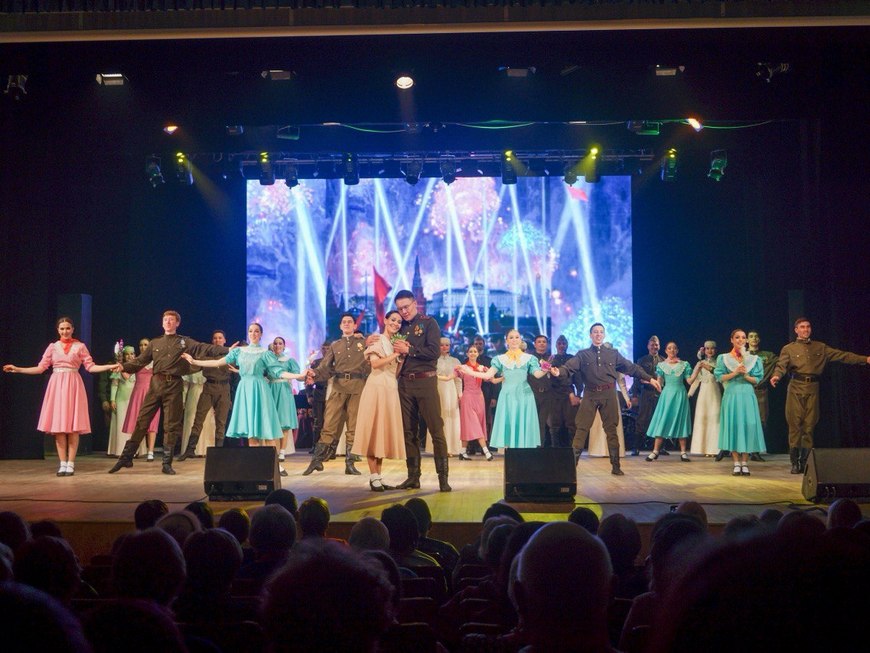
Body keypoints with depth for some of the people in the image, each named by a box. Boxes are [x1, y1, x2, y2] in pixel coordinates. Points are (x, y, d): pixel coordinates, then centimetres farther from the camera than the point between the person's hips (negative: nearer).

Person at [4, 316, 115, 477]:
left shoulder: (80, 346, 6)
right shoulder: (52, 347, 11)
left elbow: (90, 367, 2)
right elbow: (41, 368, 7)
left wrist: (110, 367, -11)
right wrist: (17, 369, 1)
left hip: (73, 385, -2)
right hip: (57, 385, 2)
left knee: (73, 425, -5)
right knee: (58, 425, -2)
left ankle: (71, 463, -2)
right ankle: (62, 463, 1)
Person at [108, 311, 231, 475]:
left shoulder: (184, 342, 10)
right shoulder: (155, 343, 16)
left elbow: (205, 349, 0)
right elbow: (140, 361, 10)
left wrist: (228, 350, -12)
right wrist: (124, 367, -7)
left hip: (174, 385, -1)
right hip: (156, 383, 1)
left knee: (171, 425, 2)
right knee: (142, 421, 0)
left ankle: (167, 463, 9)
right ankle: (126, 457, 7)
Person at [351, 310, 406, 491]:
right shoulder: (377, 339, 0)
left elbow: (398, 370, 15)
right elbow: (375, 363, -14)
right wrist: (395, 354, -13)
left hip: (392, 390, 7)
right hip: (377, 388, -7)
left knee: (385, 431, 5)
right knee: (373, 430, -5)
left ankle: (378, 475, 8)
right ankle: (373, 476, -5)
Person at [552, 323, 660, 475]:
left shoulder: (613, 354, 12)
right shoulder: (582, 354, 7)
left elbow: (632, 367, 15)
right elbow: (570, 366, -9)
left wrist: (649, 378, 12)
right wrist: (559, 371, -30)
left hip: (609, 394, 2)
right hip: (590, 395, -1)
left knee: (611, 430, 5)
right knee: (581, 429, -6)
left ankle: (615, 466, 12)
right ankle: (572, 464, -5)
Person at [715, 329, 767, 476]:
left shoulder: (754, 359, 9)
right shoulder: (724, 358, 7)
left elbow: (757, 379, 6)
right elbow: (720, 378, 0)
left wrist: (746, 375, -11)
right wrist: (735, 372, -11)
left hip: (747, 396, 1)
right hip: (731, 396, -1)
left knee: (748, 426, -5)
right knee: (733, 426, -3)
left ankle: (745, 463, 1)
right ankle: (736, 463, 2)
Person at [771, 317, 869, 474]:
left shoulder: (820, 347, 17)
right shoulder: (789, 349, 8)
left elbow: (841, 355, 11)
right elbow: (781, 365, -8)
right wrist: (776, 376, -31)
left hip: (813, 389, 3)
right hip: (796, 389, -3)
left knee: (809, 425, 1)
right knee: (795, 424, -6)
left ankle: (805, 462, 8)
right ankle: (795, 462, -1)